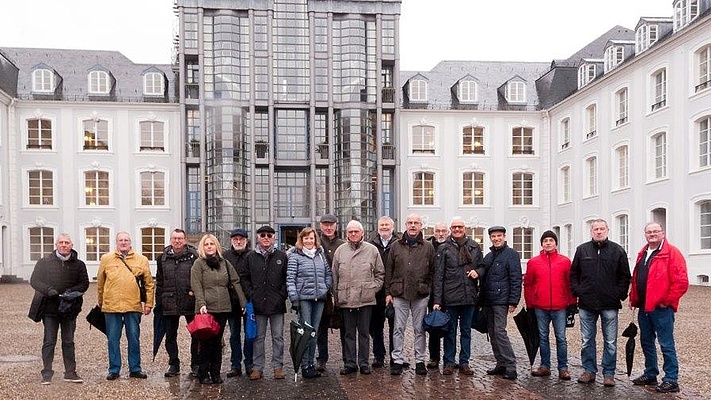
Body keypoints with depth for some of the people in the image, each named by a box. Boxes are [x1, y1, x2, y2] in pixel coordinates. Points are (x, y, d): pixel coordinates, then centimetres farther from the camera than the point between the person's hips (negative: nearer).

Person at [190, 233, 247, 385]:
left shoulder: (225, 263, 12)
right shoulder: (198, 263, 1)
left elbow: (236, 282, 12)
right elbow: (197, 286, -7)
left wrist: (244, 302, 7)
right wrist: (201, 304, -19)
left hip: (223, 308, 4)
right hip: (206, 309, -3)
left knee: (217, 341, 8)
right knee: (206, 341, 0)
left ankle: (216, 373, 17)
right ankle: (203, 374, 12)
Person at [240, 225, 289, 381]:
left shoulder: (281, 256, 4)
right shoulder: (251, 257, 6)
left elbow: (287, 278, 5)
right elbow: (245, 278, 8)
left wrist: (282, 295, -5)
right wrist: (251, 295, -2)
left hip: (277, 304, 0)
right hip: (258, 304, 1)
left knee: (278, 337, 6)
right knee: (258, 337, 8)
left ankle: (278, 366, 16)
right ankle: (257, 367, 16)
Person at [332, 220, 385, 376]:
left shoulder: (372, 250, 3)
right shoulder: (340, 251, 7)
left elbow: (380, 273, 10)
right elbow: (334, 276, 9)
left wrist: (374, 287, 0)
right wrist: (336, 296, 4)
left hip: (365, 299, -1)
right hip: (346, 299, 1)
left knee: (364, 332, 6)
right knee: (348, 333, 8)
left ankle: (364, 363, 16)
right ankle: (350, 363, 17)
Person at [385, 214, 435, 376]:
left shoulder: (428, 247, 6)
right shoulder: (396, 246, 7)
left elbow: (432, 271, 7)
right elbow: (388, 271, 8)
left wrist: (428, 289, -1)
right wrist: (388, 292, 3)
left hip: (421, 295, 0)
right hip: (399, 294, 1)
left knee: (419, 329, 7)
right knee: (399, 329, 4)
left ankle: (420, 361, 16)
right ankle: (397, 361, 12)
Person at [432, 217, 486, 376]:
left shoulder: (474, 246, 8)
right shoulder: (443, 248, -1)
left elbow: (482, 266, 18)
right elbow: (438, 275, -4)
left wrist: (478, 272, -7)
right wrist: (437, 300, -9)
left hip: (469, 296, 3)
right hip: (450, 297, -3)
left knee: (466, 330, 11)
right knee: (450, 331, 6)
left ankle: (464, 363, 21)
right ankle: (449, 363, 16)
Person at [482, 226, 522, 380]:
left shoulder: (511, 254, -4)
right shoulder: (488, 256, 18)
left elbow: (516, 279, -10)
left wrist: (513, 301, -16)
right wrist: (481, 300, 14)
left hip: (501, 301, -8)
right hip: (488, 302, 8)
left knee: (499, 332, -13)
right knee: (492, 333, 9)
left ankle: (510, 366, -8)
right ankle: (501, 364, 18)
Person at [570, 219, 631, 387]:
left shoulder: (617, 250, 3)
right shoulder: (582, 250, 6)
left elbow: (625, 276, 4)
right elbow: (573, 274, 11)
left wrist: (619, 295, -5)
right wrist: (577, 292, 1)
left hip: (610, 305, -1)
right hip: (587, 304, 2)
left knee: (610, 342, 5)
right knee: (587, 340, 8)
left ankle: (608, 374, 15)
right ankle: (589, 371, 19)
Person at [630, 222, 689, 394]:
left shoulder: (672, 252, -9)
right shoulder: (642, 254, 15)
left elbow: (681, 281, -15)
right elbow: (636, 279, 21)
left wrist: (667, 300, -14)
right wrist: (633, 298, 13)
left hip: (661, 308, -8)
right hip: (644, 307, 8)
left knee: (666, 344, -1)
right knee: (646, 342, 15)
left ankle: (671, 381, 7)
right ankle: (650, 374, 27)